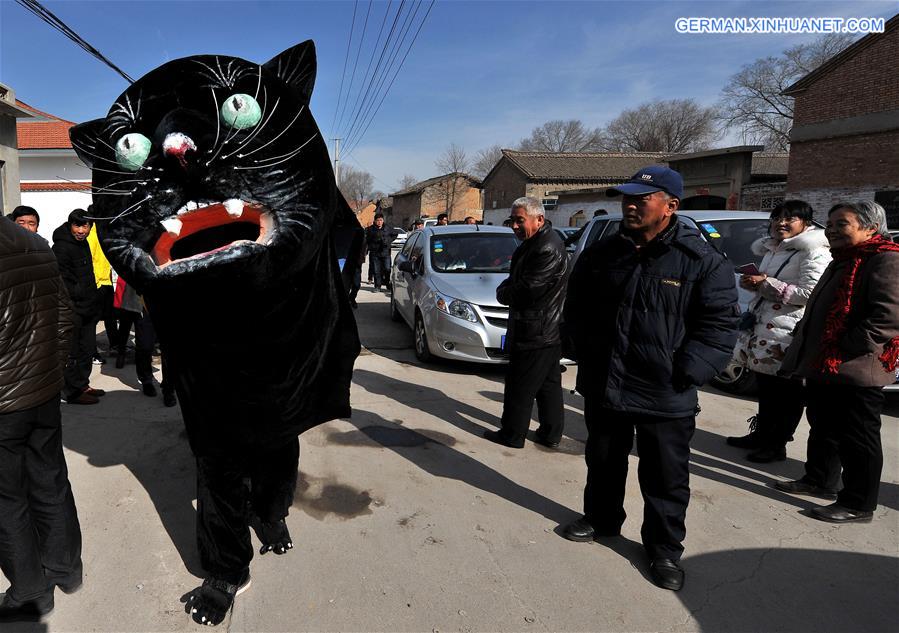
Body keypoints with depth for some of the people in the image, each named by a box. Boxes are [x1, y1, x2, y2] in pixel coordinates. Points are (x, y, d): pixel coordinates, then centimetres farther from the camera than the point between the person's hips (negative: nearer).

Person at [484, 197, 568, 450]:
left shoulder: (547, 249, -22)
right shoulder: (535, 242, 12)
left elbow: (526, 290, -23)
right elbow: (516, 279, 19)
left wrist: (503, 292, -5)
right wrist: (506, 289, -1)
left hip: (534, 332, -10)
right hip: (548, 331, 10)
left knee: (520, 386, 2)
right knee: (548, 385, 16)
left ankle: (512, 434, 14)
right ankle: (551, 434, 27)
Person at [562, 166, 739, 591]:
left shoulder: (703, 261, -10)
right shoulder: (601, 254, 3)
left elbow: (720, 325, -11)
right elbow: (576, 311, 11)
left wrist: (684, 374, -15)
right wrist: (590, 357, 4)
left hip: (666, 398, -3)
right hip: (603, 388, 4)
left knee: (666, 479, 10)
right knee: (603, 463, 22)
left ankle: (665, 548, 30)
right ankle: (600, 518, 44)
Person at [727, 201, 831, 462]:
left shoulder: (814, 254, -10)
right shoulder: (771, 249, 16)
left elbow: (809, 293, -20)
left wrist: (766, 283, -17)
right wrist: (753, 281, 4)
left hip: (788, 334, -8)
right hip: (761, 328, 8)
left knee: (787, 392, 3)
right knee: (765, 388, 18)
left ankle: (777, 445, 12)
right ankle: (761, 434, 30)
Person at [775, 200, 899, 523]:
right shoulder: (842, 262, 18)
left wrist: (844, 350, -24)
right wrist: (805, 347, 17)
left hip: (855, 373, -10)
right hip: (822, 368, 10)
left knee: (857, 439, 2)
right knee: (823, 428, 21)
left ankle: (858, 504, 15)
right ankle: (819, 480, 36)